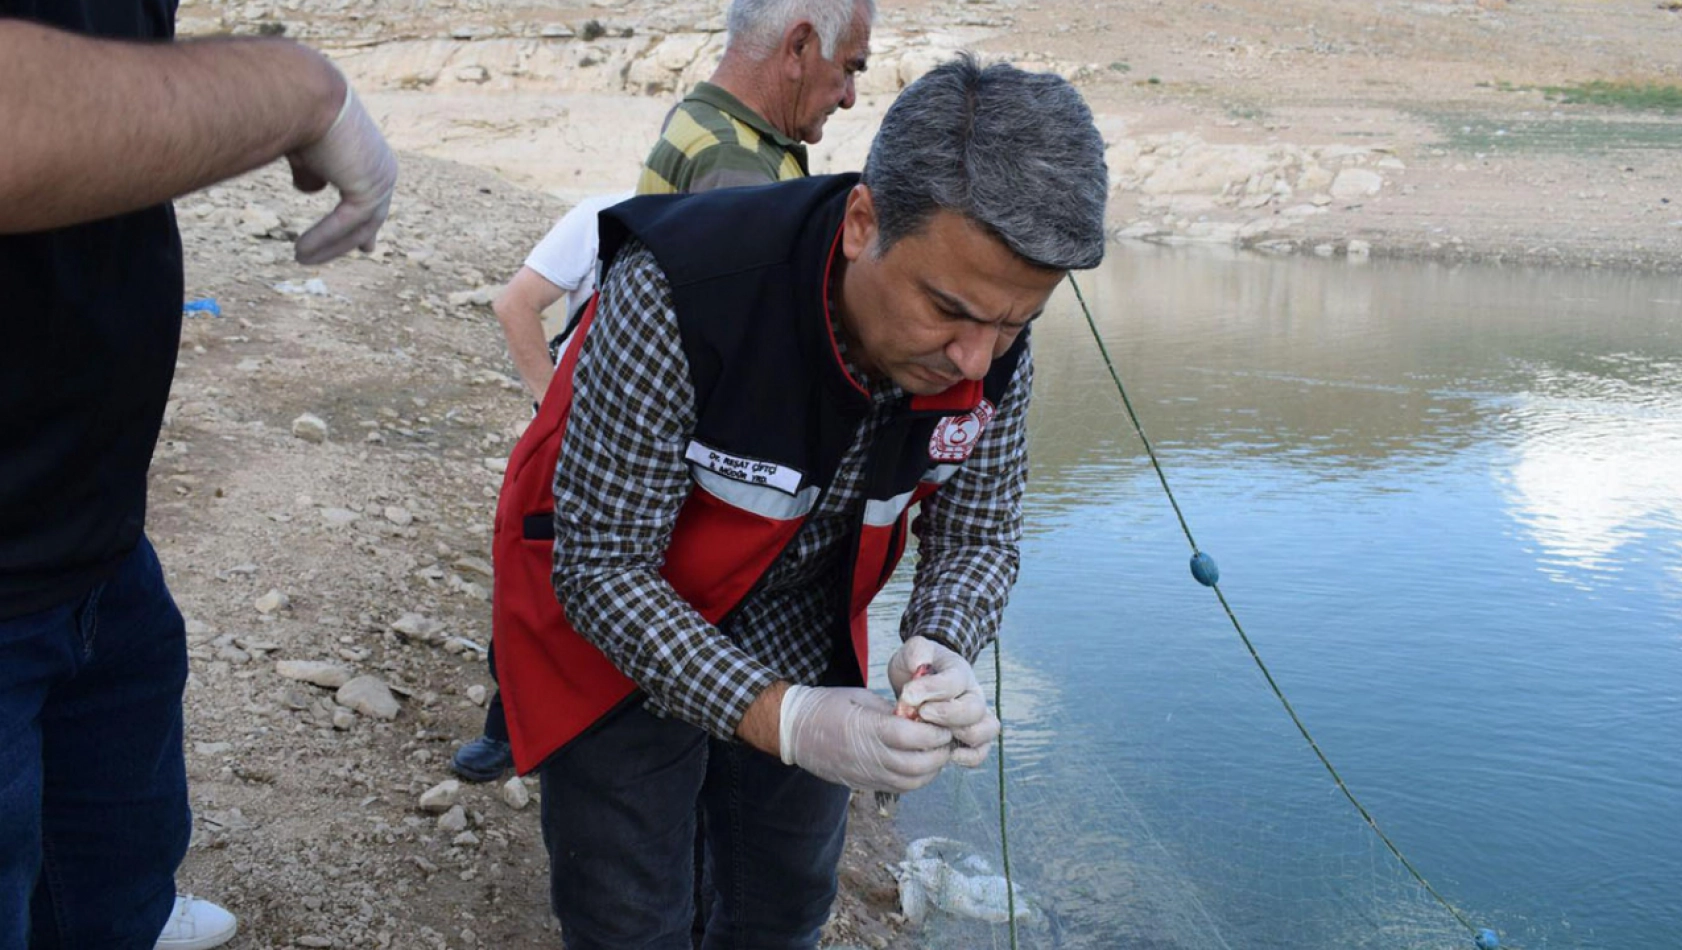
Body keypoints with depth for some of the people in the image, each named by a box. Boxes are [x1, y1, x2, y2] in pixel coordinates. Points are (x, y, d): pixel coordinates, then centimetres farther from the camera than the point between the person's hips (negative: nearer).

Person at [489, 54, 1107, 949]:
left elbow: (977, 536, -7)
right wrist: (781, 719, -41)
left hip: (796, 631, 5)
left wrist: (941, 653, -30)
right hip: (612, 623, -4)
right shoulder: (677, 295, -36)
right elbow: (601, 569, -30)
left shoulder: (992, 349, -20)